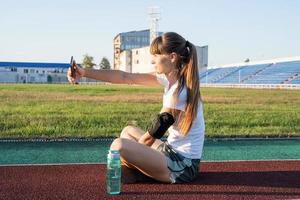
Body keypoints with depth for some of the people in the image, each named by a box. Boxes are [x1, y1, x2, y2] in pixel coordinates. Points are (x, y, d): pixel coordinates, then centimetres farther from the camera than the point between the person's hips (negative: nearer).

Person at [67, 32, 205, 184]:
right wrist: (85, 73, -2)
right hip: (174, 151, 9)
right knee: (128, 131, 21)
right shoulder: (170, 78, 0)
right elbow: (126, 77, 1)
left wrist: (132, 151, 0)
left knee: (119, 146, -20)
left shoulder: (178, 92, -25)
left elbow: (151, 136, -17)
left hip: (182, 167, -9)